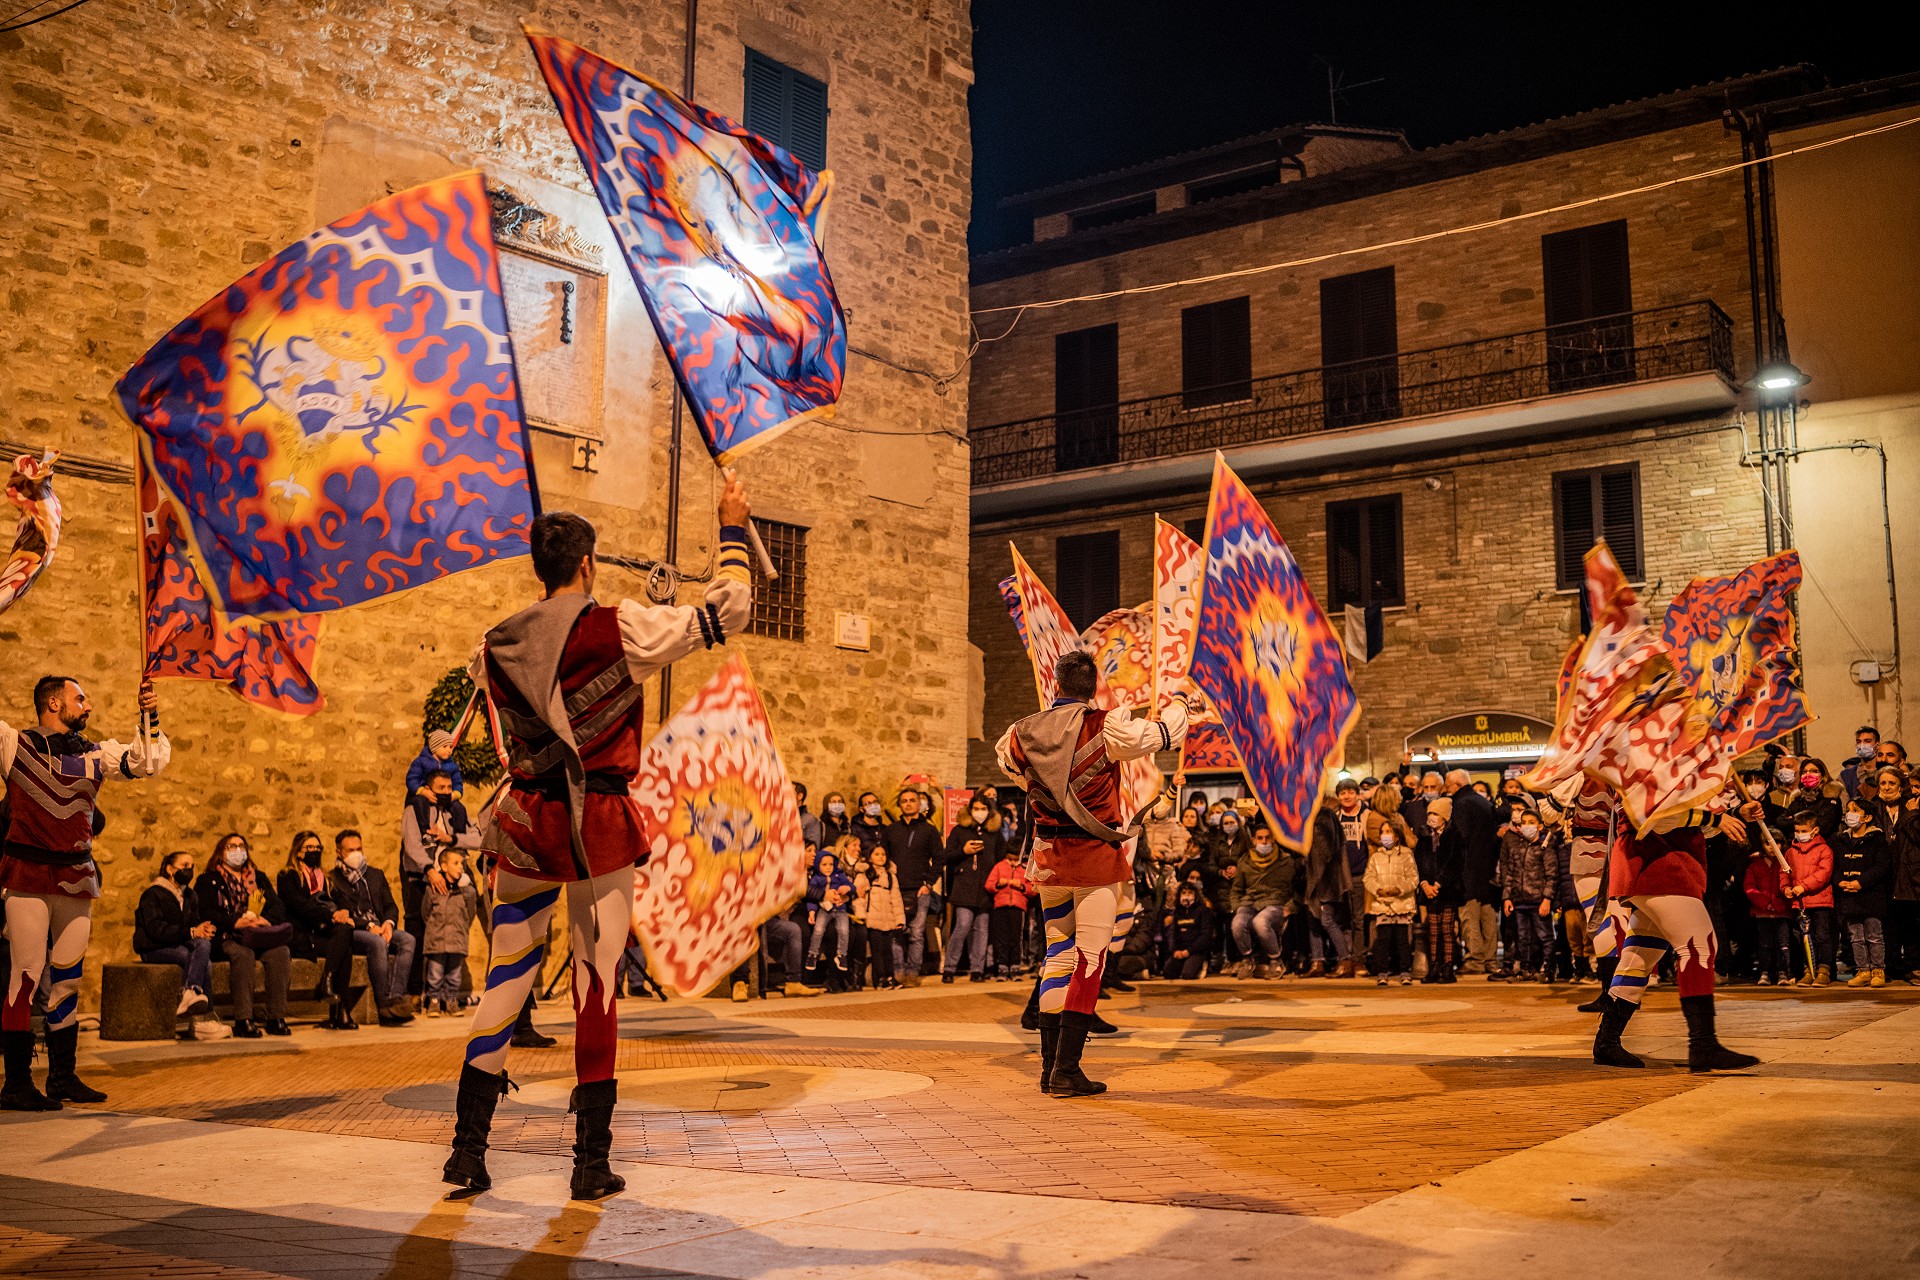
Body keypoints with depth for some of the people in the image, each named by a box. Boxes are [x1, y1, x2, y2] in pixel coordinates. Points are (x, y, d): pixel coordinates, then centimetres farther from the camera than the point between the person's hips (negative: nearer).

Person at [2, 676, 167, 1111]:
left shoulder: (96, 754, 13)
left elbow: (149, 761, 10)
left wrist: (150, 719, -3)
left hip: (76, 878, 5)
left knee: (68, 978, 9)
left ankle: (63, 1077, 17)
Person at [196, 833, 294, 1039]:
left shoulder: (259, 879, 27)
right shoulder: (209, 880, 15)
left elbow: (278, 907, 14)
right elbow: (205, 912, -3)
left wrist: (266, 920, -10)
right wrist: (236, 922, -19)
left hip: (261, 936, 3)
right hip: (227, 937, -3)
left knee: (281, 951, -30)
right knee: (243, 954, -38)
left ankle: (276, 1018, -29)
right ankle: (243, 1020, -38)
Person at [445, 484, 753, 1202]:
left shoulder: (496, 646, 5)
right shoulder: (618, 629, -8)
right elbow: (727, 613, -5)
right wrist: (733, 530, 6)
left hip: (526, 820, 4)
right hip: (598, 825, -4)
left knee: (505, 978, 11)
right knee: (597, 985, 3)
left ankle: (468, 1148, 14)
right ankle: (591, 1162, 9)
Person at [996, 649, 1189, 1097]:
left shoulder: (1023, 733, 1)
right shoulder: (1104, 728, -12)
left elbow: (1003, 753, 23)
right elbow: (1165, 734, -2)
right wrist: (1177, 706, 20)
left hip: (1049, 858, 5)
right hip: (1096, 858, -5)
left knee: (1057, 956, 14)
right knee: (1089, 961, -2)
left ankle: (1049, 1067, 17)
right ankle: (1067, 1071, -6)